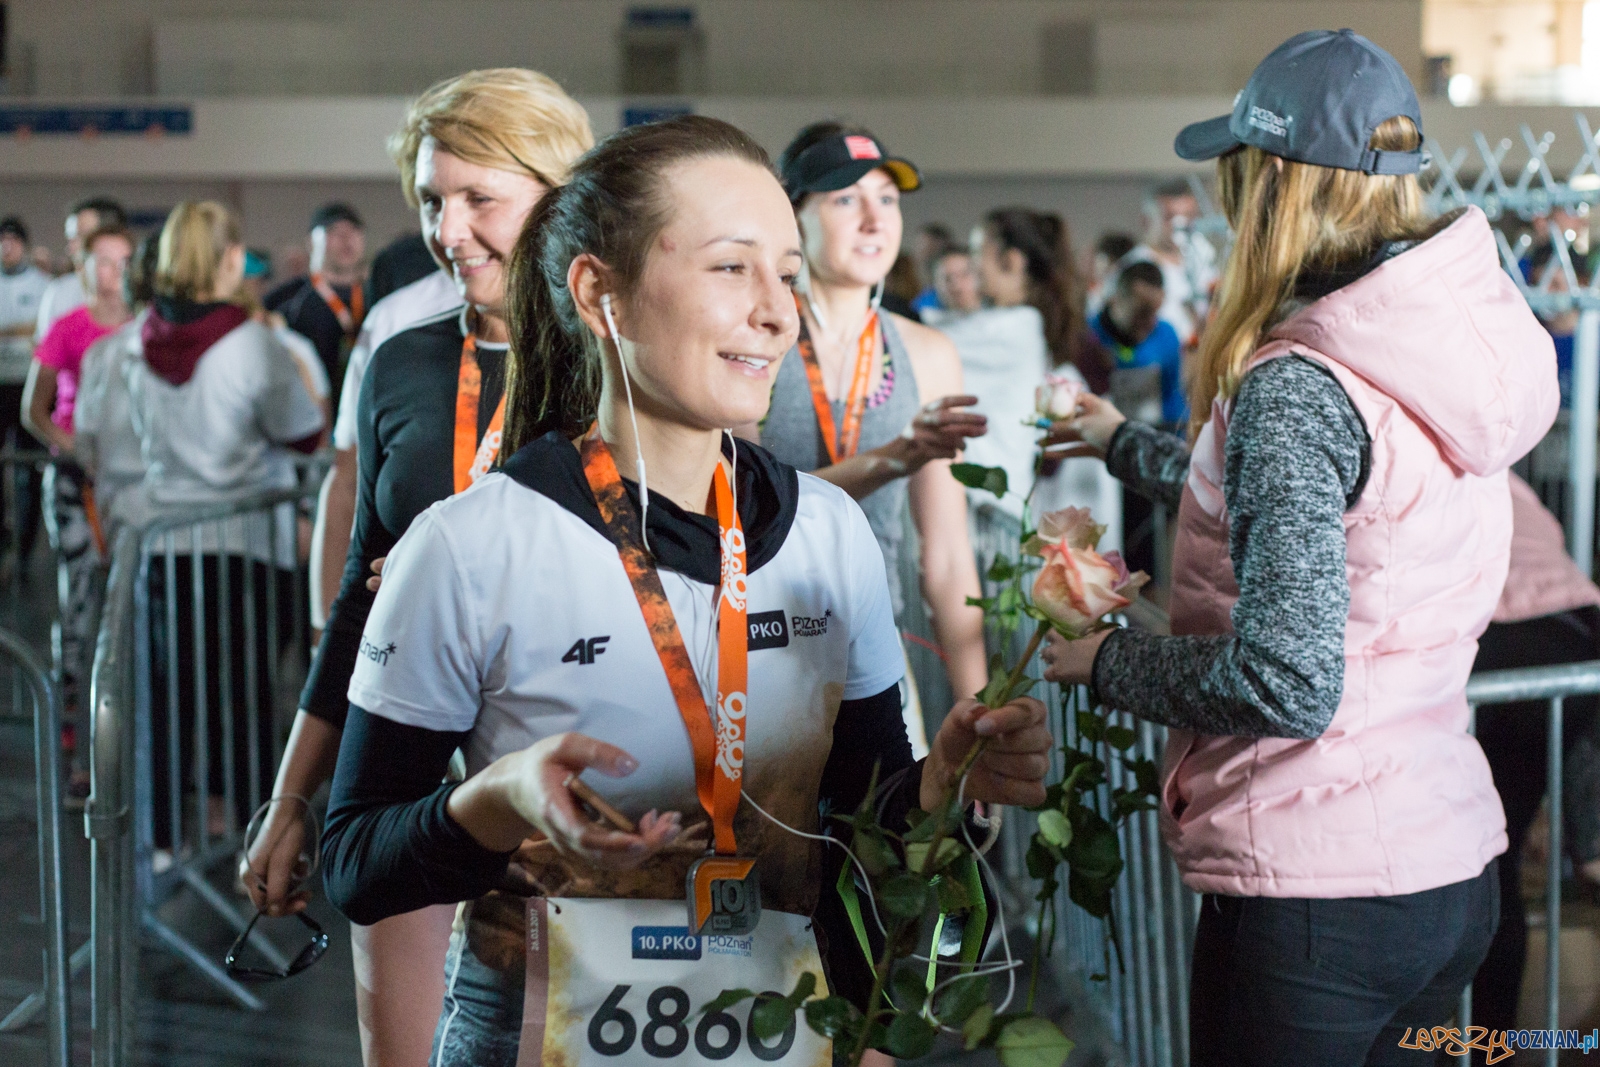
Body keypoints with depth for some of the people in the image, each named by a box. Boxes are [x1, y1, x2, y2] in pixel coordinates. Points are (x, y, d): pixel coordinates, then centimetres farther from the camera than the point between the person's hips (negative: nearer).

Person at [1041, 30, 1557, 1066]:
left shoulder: (1295, 386, -21)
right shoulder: (1446, 348, 5)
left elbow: (1285, 685, -27)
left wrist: (1103, 658, -11)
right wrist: (1126, 443, 34)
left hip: (1314, 893, -8)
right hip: (1455, 865, 8)